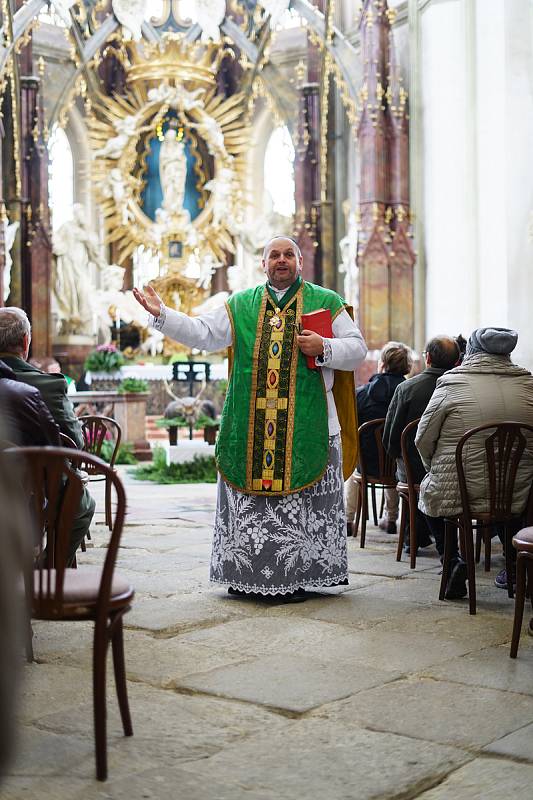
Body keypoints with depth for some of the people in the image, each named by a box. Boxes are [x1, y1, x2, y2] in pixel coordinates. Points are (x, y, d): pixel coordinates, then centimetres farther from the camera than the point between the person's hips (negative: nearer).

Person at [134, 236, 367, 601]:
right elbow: (203, 334, 9)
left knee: (302, 504, -2)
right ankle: (248, 574, 13)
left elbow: (357, 349, 5)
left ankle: (295, 577, 7)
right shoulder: (241, 306, 14)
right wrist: (161, 314, -1)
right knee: (251, 502, 4)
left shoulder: (326, 302, 7)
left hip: (305, 429, -2)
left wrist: (324, 348, -12)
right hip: (249, 429, 2)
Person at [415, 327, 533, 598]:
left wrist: (435, 469, 16)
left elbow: (423, 440, -3)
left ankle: (453, 561, 15)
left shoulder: (451, 382, -8)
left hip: (456, 494, -3)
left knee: (428, 491, 29)